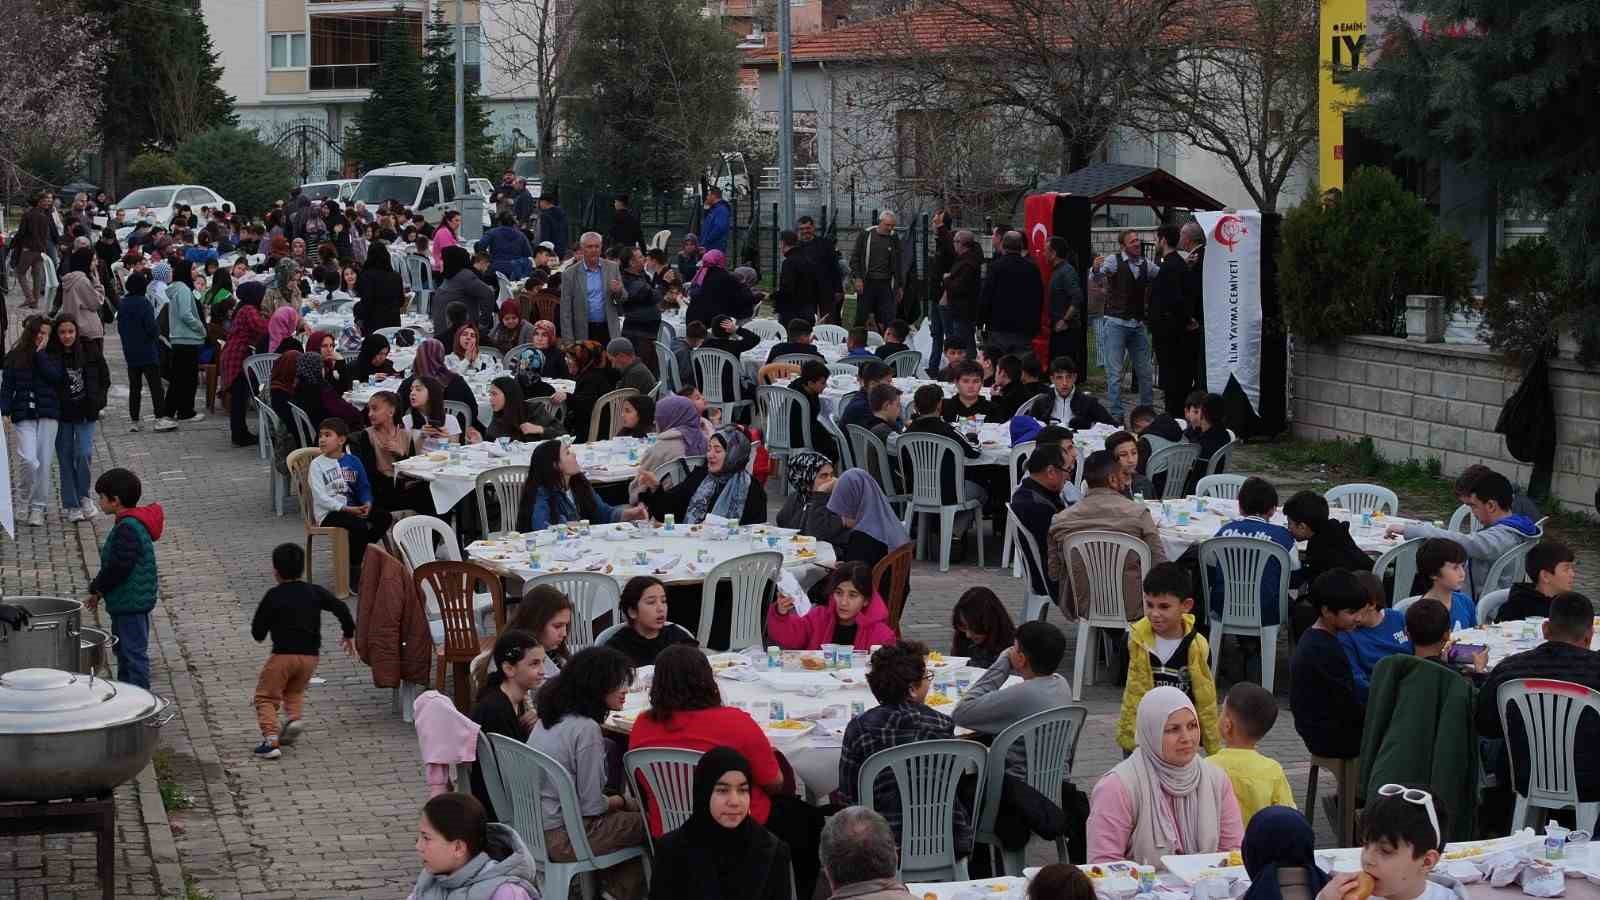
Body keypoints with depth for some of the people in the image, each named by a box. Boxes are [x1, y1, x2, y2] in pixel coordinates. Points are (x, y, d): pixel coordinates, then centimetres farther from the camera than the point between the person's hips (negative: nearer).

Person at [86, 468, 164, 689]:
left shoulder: (128, 529, -23)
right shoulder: (128, 524, 11)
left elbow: (118, 566, -25)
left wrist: (96, 588, -11)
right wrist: (100, 589, 14)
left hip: (131, 602, -11)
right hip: (127, 602, 11)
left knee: (134, 651, -6)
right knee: (123, 649, 21)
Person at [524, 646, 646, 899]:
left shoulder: (549, 717, 7)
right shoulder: (585, 729, -20)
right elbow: (591, 806, -18)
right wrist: (622, 801, 2)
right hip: (561, 838, -9)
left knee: (630, 813, 20)